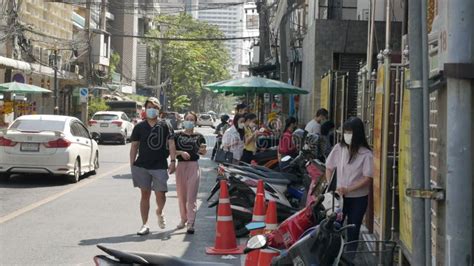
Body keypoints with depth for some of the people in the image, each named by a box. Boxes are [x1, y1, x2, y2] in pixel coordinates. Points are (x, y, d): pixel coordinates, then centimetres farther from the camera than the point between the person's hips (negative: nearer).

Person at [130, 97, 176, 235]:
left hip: (160, 166, -1)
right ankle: (145, 225, 12)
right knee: (145, 194, 5)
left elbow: (171, 144, -1)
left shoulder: (165, 126, 3)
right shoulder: (139, 127, 6)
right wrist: (132, 165, 2)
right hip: (142, 166, 1)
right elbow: (134, 146, 8)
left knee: (160, 194, -5)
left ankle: (159, 213, 29)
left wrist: (173, 161, -12)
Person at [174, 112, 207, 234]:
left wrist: (202, 149, -12)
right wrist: (181, 152, -15)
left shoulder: (199, 137, 5)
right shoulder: (178, 136, 6)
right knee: (181, 195, 10)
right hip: (181, 165, 2)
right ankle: (183, 219, 27)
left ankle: (191, 223, -9)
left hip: (194, 166, -2)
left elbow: (203, 153, 10)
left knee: (192, 196, -7)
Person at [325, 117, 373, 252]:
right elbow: (329, 168, 8)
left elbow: (367, 178, -13)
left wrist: (348, 189, -19)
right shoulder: (339, 148, -2)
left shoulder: (366, 154, -13)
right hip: (339, 195, 2)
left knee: (353, 231, 9)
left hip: (358, 198, -2)